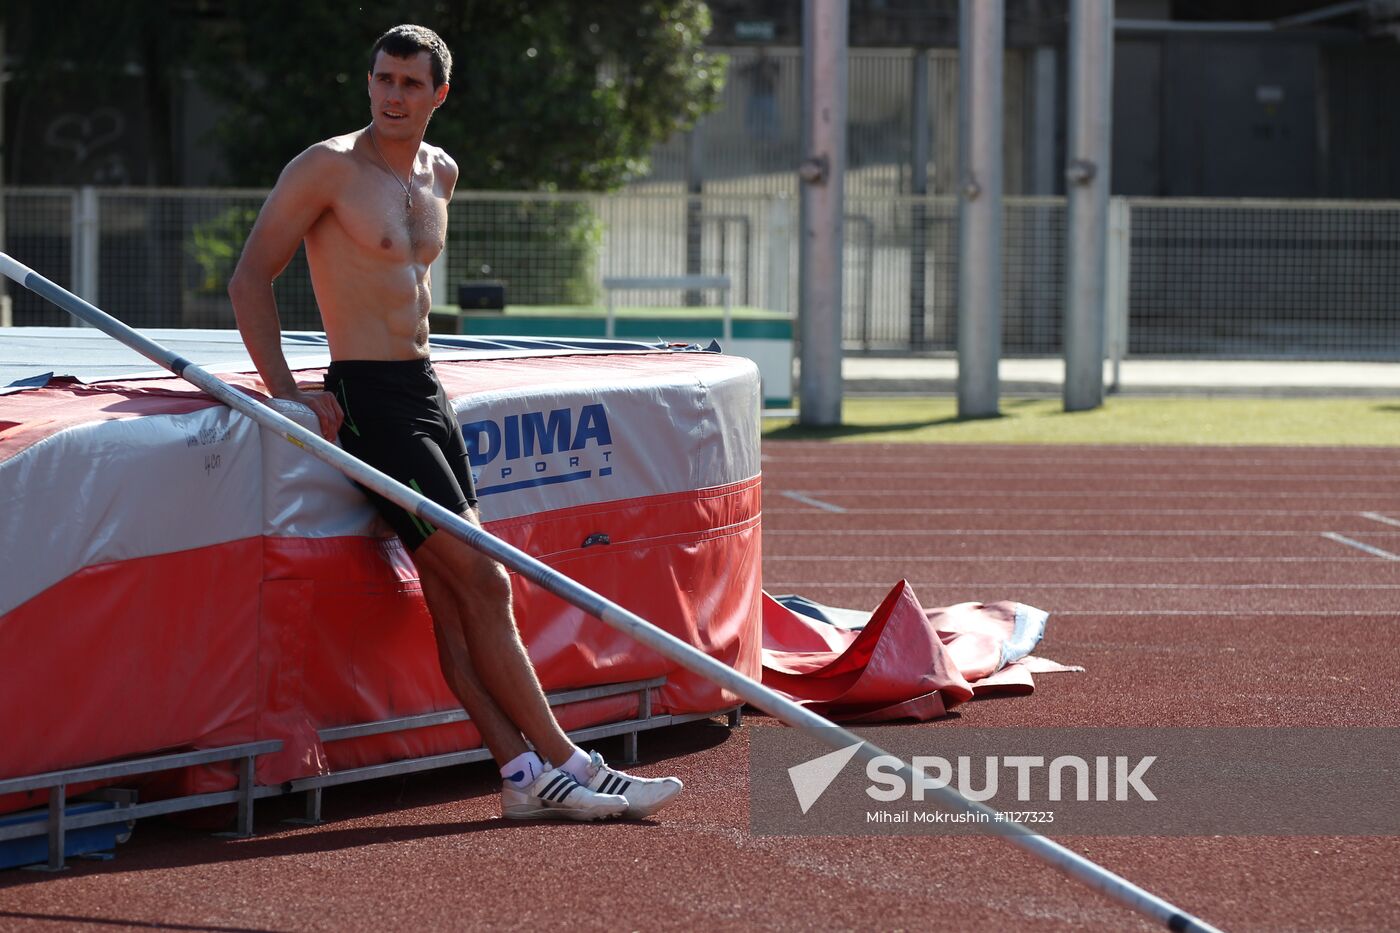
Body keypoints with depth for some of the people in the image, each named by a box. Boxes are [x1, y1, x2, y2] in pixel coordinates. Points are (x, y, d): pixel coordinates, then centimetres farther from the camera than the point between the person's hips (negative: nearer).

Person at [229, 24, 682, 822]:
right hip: (370, 399, -7)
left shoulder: (440, 174, 13)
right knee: (484, 582, -10)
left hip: (426, 392, 7)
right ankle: (564, 763, -7)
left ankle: (526, 776, 2)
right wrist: (285, 389, -15)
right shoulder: (330, 167, -9)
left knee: (454, 597, 5)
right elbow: (251, 277, -8)